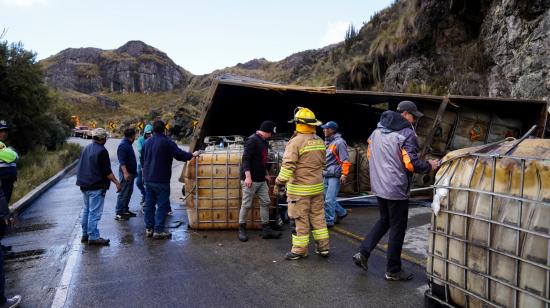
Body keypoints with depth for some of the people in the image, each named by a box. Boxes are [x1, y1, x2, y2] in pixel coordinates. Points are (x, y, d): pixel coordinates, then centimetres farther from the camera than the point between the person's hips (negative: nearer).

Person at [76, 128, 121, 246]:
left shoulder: (86, 148, 10)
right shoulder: (102, 151, -17)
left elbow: (81, 167, 19)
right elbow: (107, 171, -18)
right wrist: (116, 182, -12)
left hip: (84, 185, 9)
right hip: (96, 186, -9)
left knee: (86, 210, 17)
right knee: (95, 212, -5)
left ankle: (85, 234, 24)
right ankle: (93, 237, -1)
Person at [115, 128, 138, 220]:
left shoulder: (127, 144, 15)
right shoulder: (123, 145, -16)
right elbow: (122, 161, -23)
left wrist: (133, 171, 26)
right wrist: (125, 173, -30)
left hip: (130, 172, 10)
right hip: (126, 173, -10)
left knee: (129, 192, 16)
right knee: (123, 193, -6)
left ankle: (125, 210, 27)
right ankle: (119, 213, -2)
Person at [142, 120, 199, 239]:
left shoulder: (147, 142, 10)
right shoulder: (167, 142, -13)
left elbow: (142, 160, 21)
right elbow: (180, 154, -14)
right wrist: (192, 155, 3)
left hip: (148, 179, 7)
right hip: (161, 180, -7)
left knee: (149, 204, 13)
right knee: (163, 205, -1)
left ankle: (149, 228, 18)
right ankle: (158, 230, -2)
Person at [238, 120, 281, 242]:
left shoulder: (264, 141, 15)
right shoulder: (252, 140, -14)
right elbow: (245, 158, -21)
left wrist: (266, 173, 25)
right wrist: (248, 176, -26)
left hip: (261, 180, 9)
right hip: (250, 180, -9)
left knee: (265, 202, 9)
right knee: (246, 205, 1)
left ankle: (266, 230, 17)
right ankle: (242, 229, 15)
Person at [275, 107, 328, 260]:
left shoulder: (296, 141, -16)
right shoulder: (320, 141, 6)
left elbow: (288, 166, -20)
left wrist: (279, 183, -14)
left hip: (299, 188, -6)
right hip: (317, 186, 7)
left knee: (301, 220, 2)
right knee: (318, 216, 14)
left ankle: (300, 250, 12)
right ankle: (323, 247, 22)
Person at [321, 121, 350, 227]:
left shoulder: (339, 142, -11)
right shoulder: (327, 142, 15)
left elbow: (345, 160, -15)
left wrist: (344, 174, -20)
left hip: (335, 176, -9)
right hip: (326, 175, 9)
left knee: (329, 199, -6)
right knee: (327, 197, 13)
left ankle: (329, 221, 4)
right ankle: (341, 212, 30)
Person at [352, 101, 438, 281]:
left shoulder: (377, 131, 9)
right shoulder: (406, 134, -15)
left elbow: (369, 155, 15)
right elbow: (411, 163, -19)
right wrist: (429, 166, -2)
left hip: (378, 186, 7)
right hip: (396, 189, -7)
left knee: (384, 220, 24)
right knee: (397, 228, 5)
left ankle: (363, 253, 14)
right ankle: (393, 271, 16)